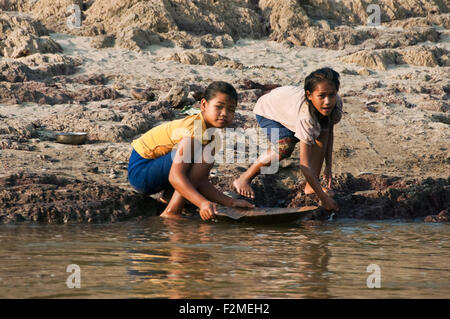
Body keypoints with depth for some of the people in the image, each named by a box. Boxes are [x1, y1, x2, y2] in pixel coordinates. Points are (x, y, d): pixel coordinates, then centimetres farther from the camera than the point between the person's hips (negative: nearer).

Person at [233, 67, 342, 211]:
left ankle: (311, 186, -4)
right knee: (285, 147, -31)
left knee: (323, 129, -14)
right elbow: (305, 164, -43)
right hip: (268, 112, -7)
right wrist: (323, 198, -42)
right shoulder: (305, 115, -45)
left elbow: (329, 130, -2)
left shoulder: (336, 103, -27)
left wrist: (328, 165, -7)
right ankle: (243, 179, -12)